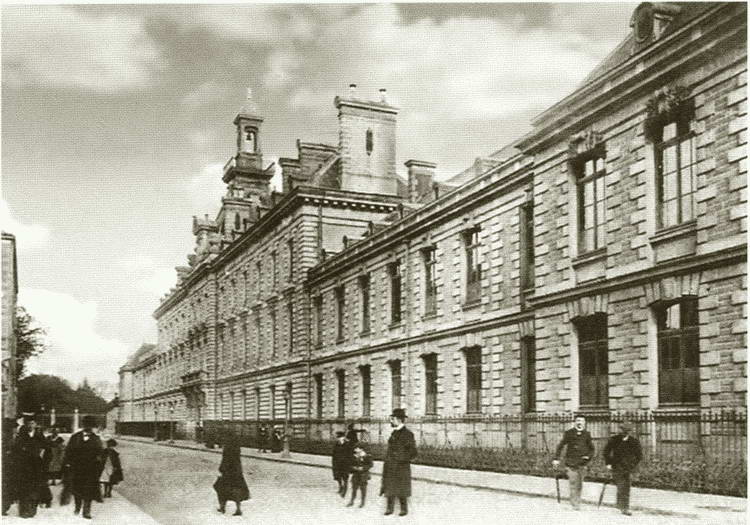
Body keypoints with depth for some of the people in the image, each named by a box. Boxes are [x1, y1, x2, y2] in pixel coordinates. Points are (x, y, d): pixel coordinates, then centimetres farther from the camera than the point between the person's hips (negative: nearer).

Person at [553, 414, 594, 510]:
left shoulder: (586, 434, 8)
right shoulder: (569, 433, 1)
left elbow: (591, 448, 17)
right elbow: (561, 446, 4)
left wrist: (588, 456, -1)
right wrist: (556, 458, -2)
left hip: (582, 464, 3)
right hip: (571, 463, -2)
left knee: (579, 485, 6)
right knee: (573, 484, -10)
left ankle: (577, 502, 17)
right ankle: (575, 504, -8)